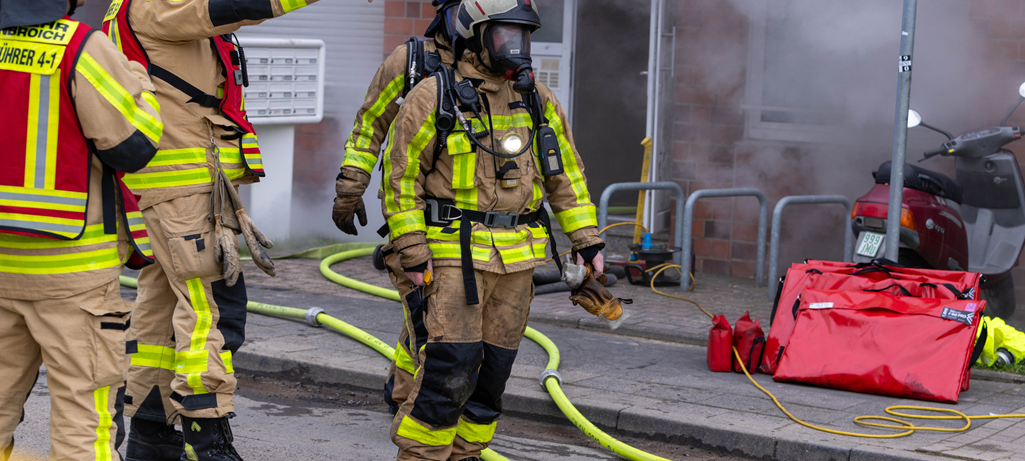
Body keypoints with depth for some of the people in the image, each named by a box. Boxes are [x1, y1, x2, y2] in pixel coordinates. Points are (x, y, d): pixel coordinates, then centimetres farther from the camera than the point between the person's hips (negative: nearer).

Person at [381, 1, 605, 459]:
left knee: (493, 367, 9)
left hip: (516, 259, 5)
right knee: (451, 367, -12)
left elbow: (566, 175, 17)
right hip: (455, 253, -5)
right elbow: (400, 177, -4)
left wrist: (587, 239, 10)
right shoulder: (434, 98, -5)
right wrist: (413, 255, -9)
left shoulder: (539, 101, 10)